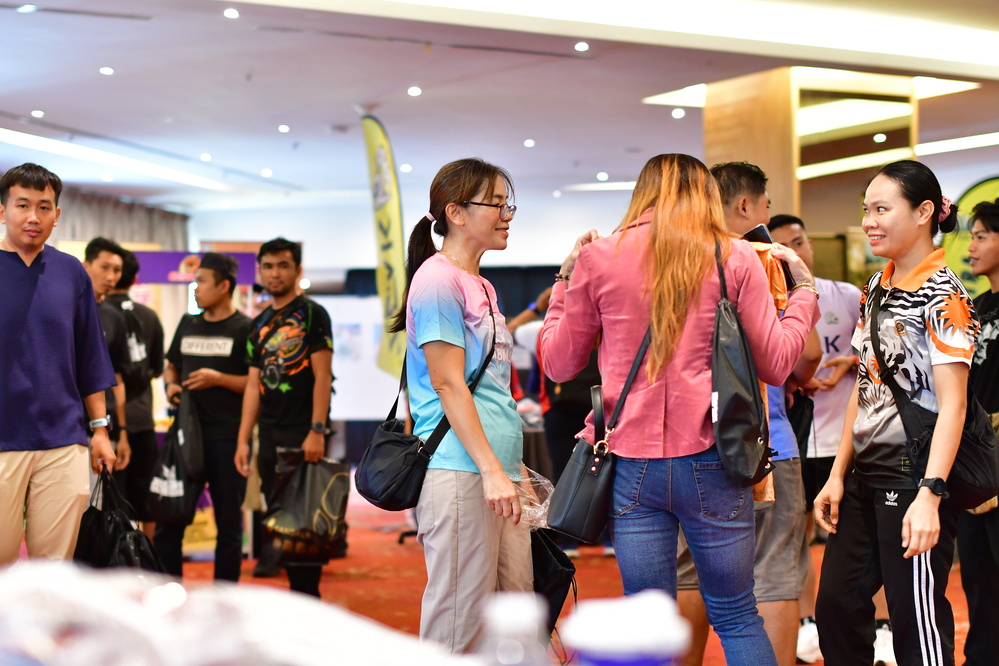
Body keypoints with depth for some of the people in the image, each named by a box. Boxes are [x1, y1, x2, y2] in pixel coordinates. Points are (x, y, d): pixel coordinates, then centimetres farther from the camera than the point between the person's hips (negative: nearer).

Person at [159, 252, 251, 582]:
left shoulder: (245, 329, -3)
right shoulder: (188, 324, 14)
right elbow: (171, 366, 25)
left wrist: (219, 379, -16)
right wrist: (170, 385, 4)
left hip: (227, 439, -5)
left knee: (228, 523, 3)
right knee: (168, 518, 5)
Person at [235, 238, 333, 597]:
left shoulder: (312, 314, -3)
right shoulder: (259, 324, 16)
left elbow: (322, 375, -10)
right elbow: (254, 384, 15)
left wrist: (317, 431, -18)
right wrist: (243, 439, 8)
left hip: (303, 437, -7)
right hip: (270, 437, 7)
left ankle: (309, 596, 0)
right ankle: (294, 588, 16)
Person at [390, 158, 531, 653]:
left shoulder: (481, 287, 19)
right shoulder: (438, 279, -8)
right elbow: (449, 384, -14)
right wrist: (491, 469, -19)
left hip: (496, 470, 9)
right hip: (459, 470, -9)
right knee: (459, 621, -5)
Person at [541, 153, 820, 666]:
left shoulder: (597, 257, 3)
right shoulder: (736, 258, 1)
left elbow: (558, 362, 11)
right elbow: (775, 364, 6)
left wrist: (566, 280, 24)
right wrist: (803, 289, 20)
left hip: (631, 464, 1)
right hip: (710, 463, 0)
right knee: (738, 618, 11)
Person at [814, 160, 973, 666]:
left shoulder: (943, 294, -10)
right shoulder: (876, 288, 12)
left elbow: (952, 403, -18)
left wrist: (930, 494, -26)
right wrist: (837, 475, 12)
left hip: (912, 474, -8)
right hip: (865, 473, 8)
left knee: (917, 622, -3)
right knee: (836, 609, 10)